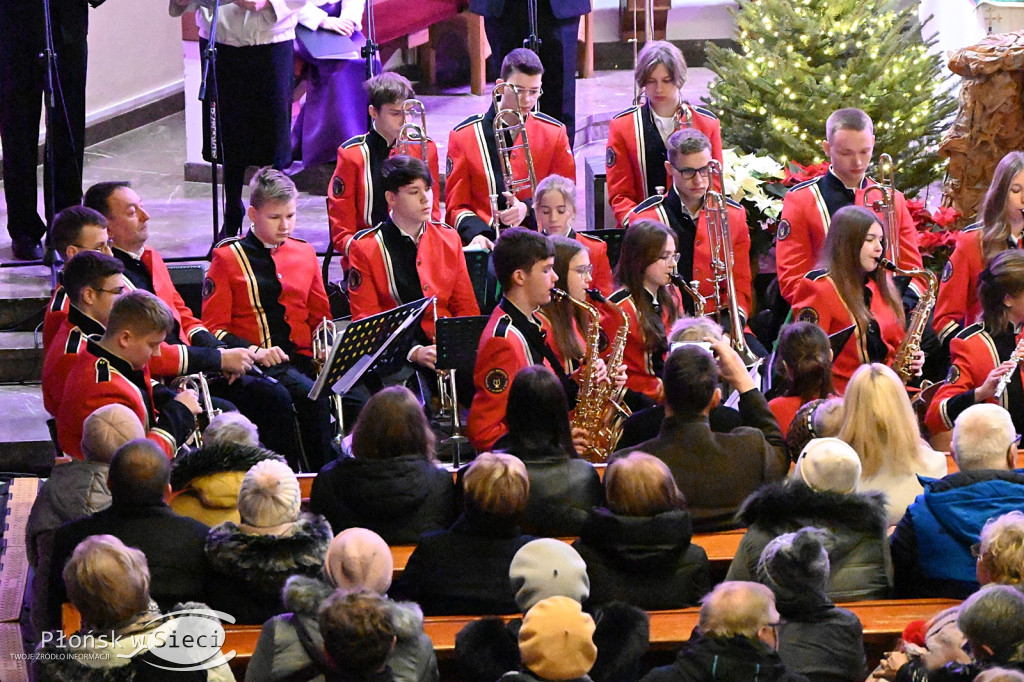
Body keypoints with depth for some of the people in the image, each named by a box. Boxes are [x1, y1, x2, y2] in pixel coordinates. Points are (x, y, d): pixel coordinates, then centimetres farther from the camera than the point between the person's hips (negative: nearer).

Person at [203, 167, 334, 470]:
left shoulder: (305, 254, 18)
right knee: (313, 397, -33)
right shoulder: (228, 258, 5)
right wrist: (255, 351, -16)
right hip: (259, 364, -4)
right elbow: (214, 328, 1)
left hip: (302, 359, 4)